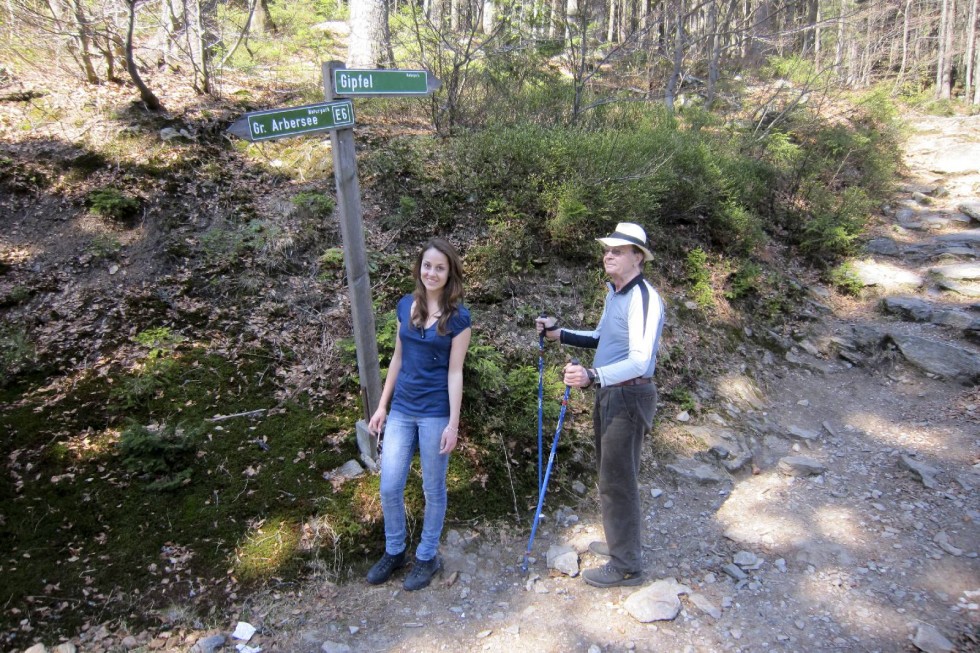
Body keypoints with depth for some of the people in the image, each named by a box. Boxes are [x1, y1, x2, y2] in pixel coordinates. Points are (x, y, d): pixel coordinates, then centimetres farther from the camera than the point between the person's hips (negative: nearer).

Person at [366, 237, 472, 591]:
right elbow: (398, 358, 10)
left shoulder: (458, 316, -10)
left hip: (435, 412, -4)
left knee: (433, 489, 11)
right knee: (389, 488, 9)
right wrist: (382, 405, 11)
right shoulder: (406, 306, 3)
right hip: (402, 409, 4)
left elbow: (454, 372, -10)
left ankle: (427, 556, 31)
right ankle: (394, 551, 32)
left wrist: (453, 423, -11)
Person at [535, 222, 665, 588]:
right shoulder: (614, 293, 11)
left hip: (629, 397, -10)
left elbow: (640, 361, -30)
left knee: (617, 480, 0)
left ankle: (626, 566, 16)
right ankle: (620, 542, 41)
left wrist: (592, 376, -44)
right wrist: (560, 334, 12)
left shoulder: (643, 298, -20)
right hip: (608, 394, 10)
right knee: (609, 472, 21)